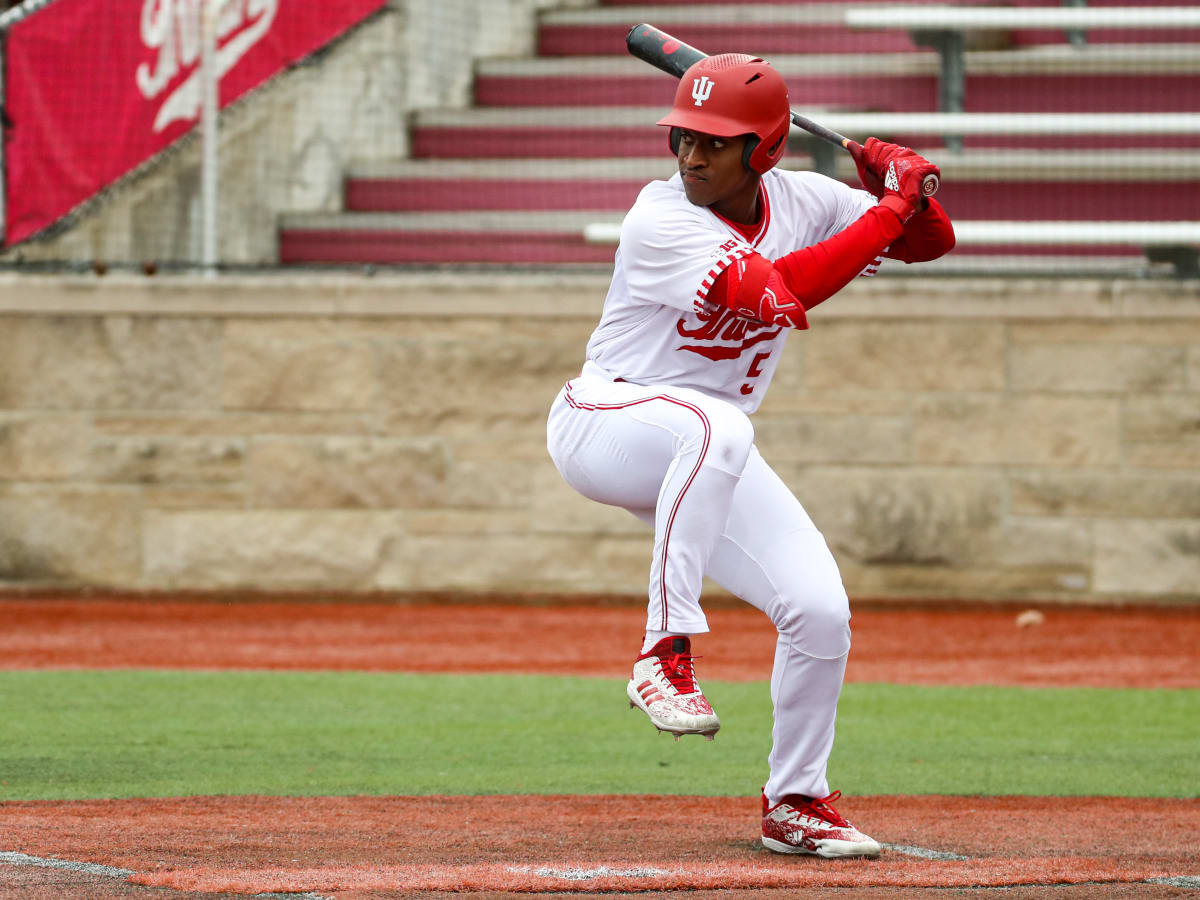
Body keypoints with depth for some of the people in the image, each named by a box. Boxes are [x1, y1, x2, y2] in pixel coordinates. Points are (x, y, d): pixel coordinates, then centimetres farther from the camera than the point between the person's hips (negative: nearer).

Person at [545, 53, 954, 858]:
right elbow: (776, 290, -33)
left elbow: (932, 241, 6)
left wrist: (900, 184, -16)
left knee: (821, 609, -7)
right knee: (716, 427, -41)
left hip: (704, 458, 6)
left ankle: (796, 803, 14)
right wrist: (890, 208, -29)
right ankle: (666, 651, -35)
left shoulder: (801, 201, -1)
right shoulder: (662, 219, -21)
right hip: (603, 423, -6)